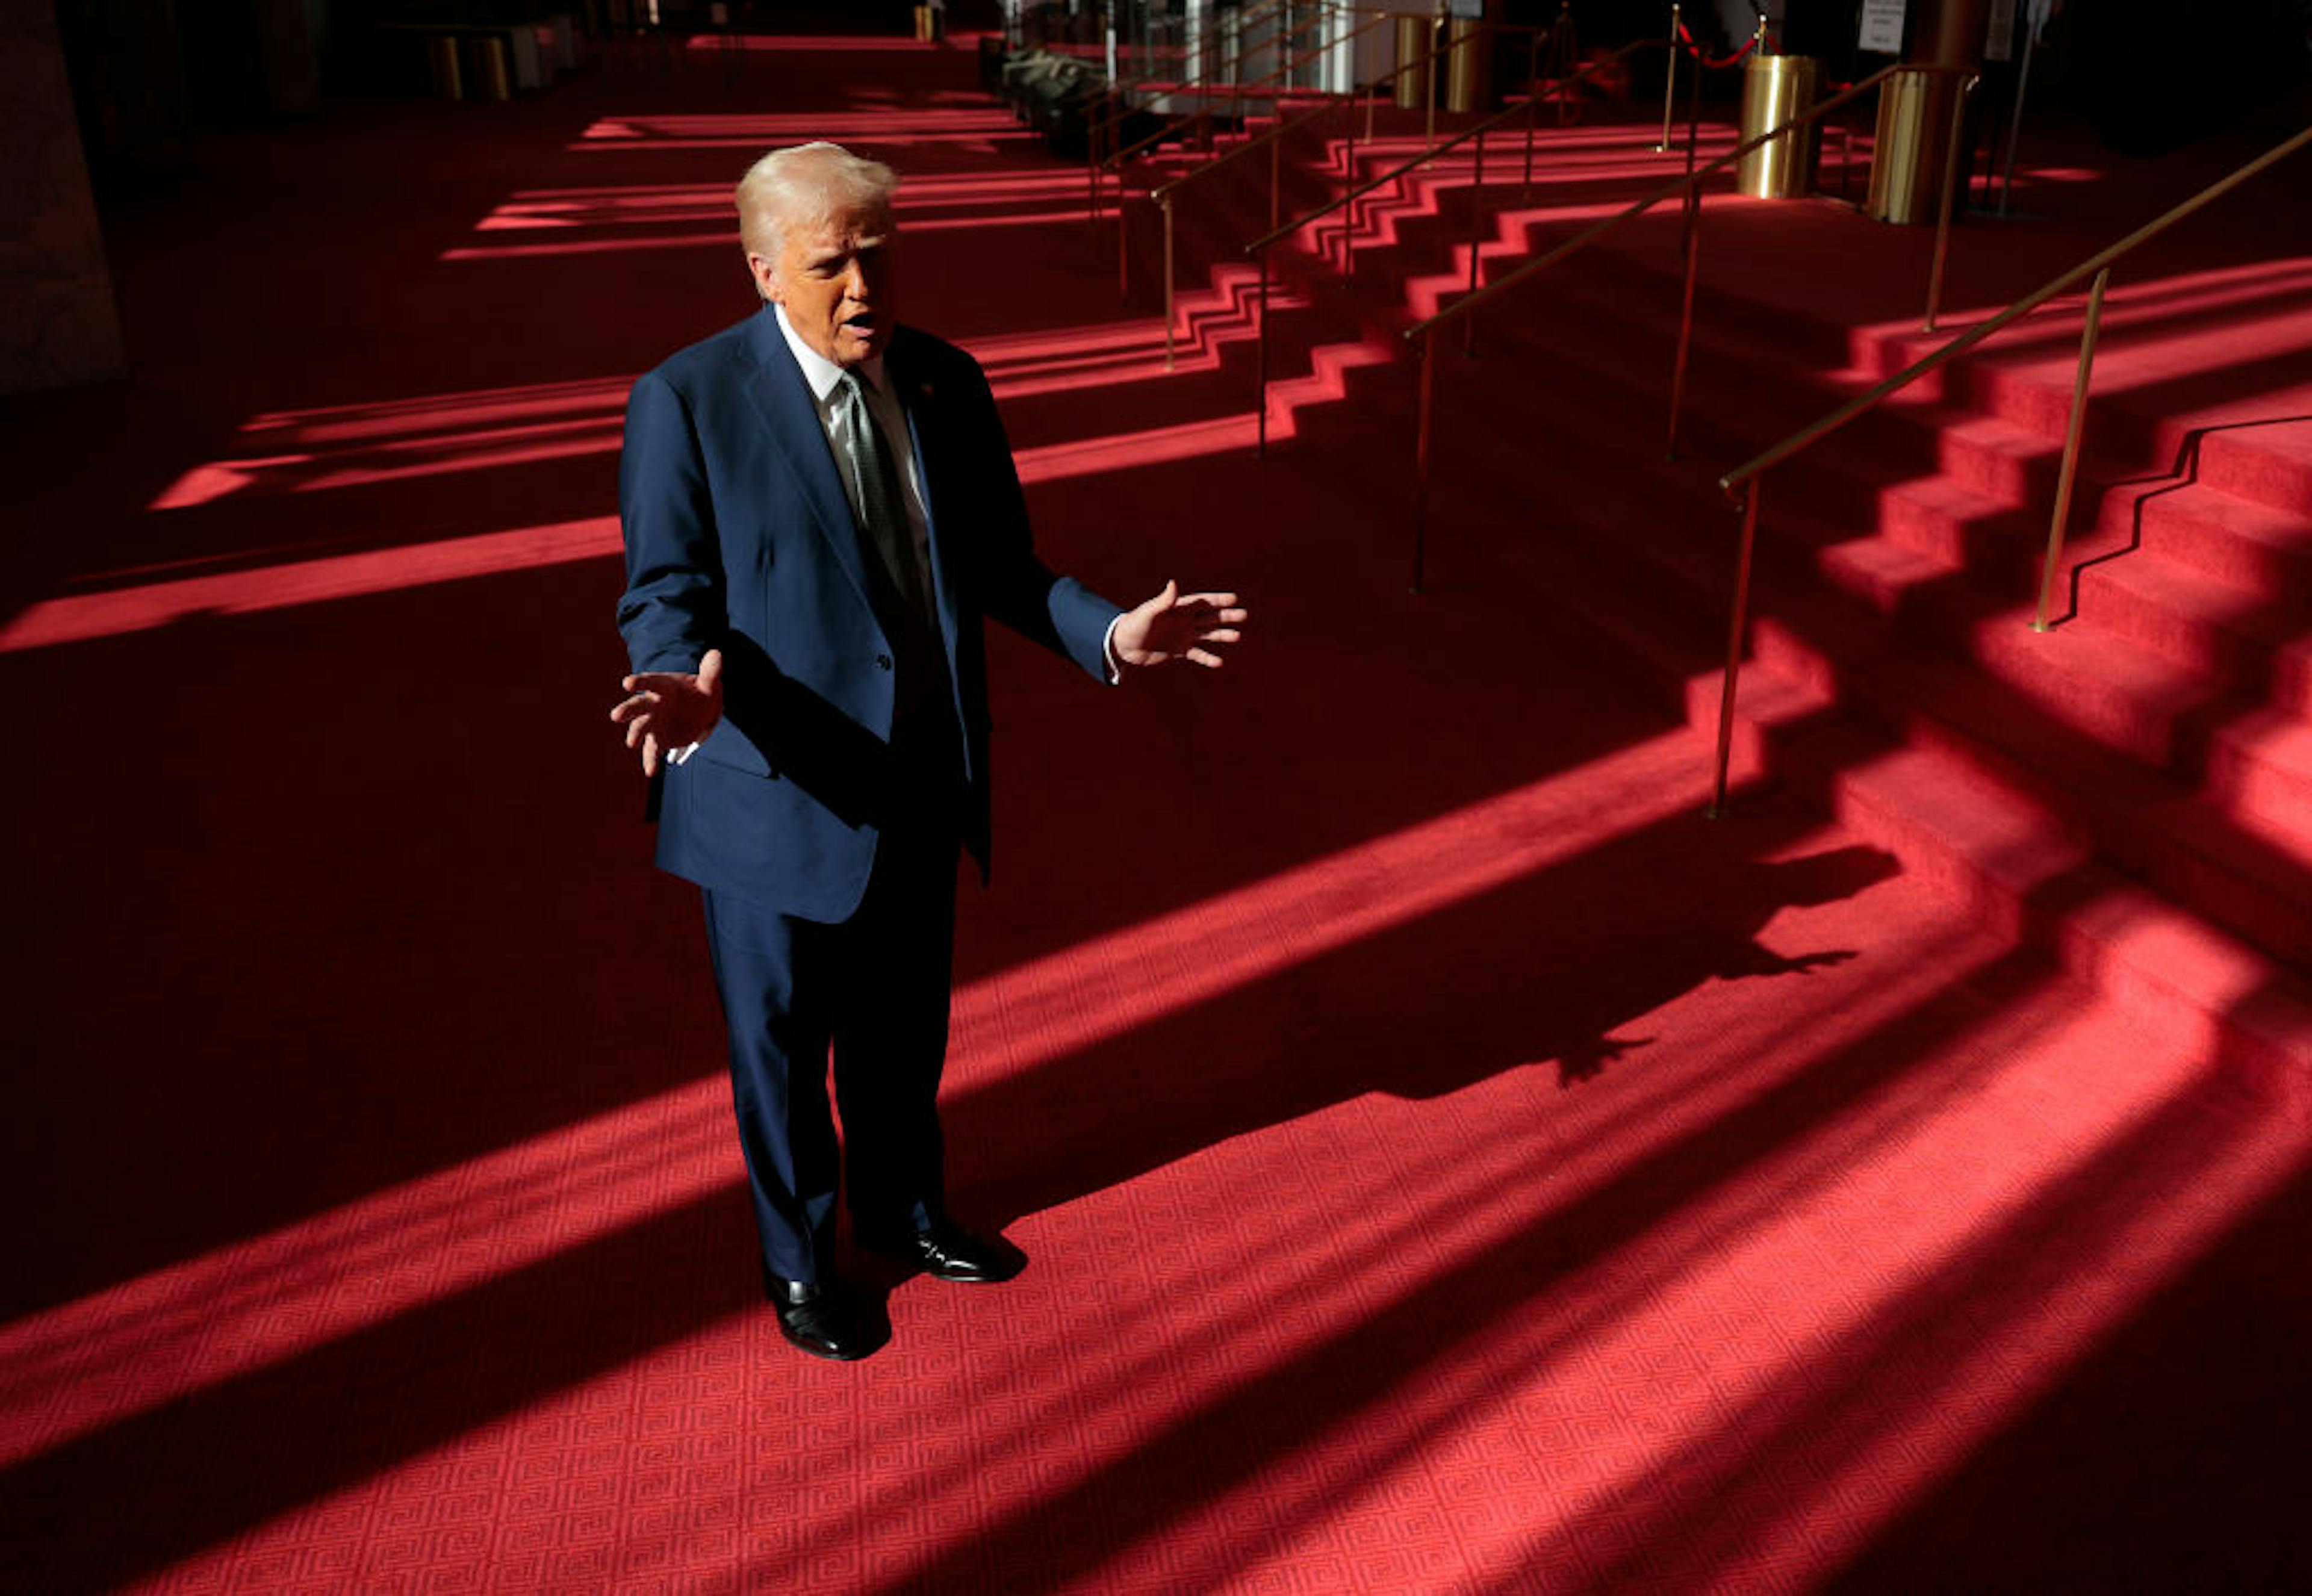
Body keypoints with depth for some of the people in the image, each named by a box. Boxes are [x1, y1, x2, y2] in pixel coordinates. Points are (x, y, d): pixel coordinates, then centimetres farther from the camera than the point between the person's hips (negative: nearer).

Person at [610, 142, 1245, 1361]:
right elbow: (666, 591, -12)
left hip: (923, 782, 5)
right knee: (783, 1042, 15)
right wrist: (694, 686, -34)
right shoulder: (688, 400, -14)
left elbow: (995, 564, 6)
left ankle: (902, 1209, 49)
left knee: (905, 1023, 23)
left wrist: (1109, 633, -10)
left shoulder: (946, 382, 1)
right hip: (779, 790, -4)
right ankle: (798, 1257, 40)